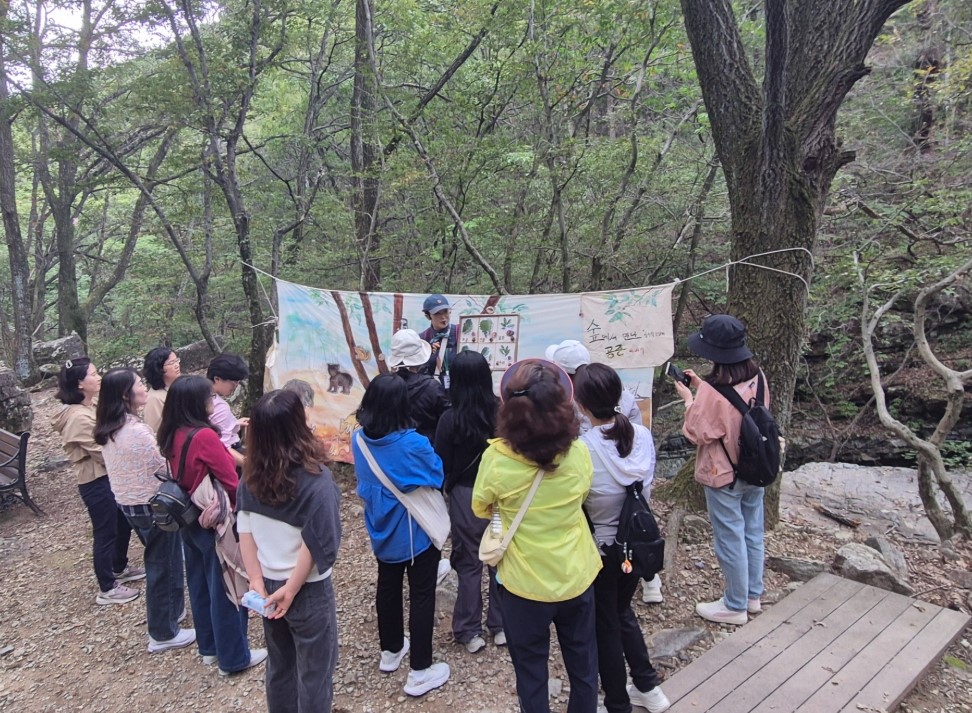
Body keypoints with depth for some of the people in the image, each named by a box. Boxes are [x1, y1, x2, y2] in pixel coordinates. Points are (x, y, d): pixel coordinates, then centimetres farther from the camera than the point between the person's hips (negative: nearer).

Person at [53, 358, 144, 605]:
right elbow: (104, 453, -22)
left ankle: (119, 569, 43)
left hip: (110, 476, 9)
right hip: (96, 482, -9)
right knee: (106, 533, 4)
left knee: (123, 524, 23)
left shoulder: (91, 407, 6)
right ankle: (107, 589, 19)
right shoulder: (79, 418, -24)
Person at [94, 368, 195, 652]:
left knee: (157, 561, 24)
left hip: (127, 503, 9)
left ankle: (172, 610, 40)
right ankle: (164, 634, 19)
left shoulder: (108, 431, 2)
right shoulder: (137, 431, -26)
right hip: (152, 505, -9)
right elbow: (164, 468, -19)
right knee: (162, 566, 6)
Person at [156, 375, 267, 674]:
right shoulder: (204, 435, -25)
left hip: (189, 521, 8)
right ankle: (234, 657, 20)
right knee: (226, 590, 6)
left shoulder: (172, 435, -1)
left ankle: (209, 646, 37)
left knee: (200, 584, 21)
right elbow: (231, 481, -18)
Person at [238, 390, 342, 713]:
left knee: (279, 665, 24)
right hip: (307, 590, -5)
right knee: (314, 672, 14)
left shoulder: (252, 474, -6)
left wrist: (257, 580, -1)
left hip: (268, 586, 6)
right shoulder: (315, 478, -23)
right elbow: (316, 543, -22)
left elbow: (245, 529, -3)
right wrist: (291, 589, -12)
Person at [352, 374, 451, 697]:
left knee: (388, 586, 23)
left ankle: (390, 651, 41)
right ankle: (419, 672, 17)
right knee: (421, 595, 8)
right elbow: (437, 477, -12)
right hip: (416, 531, -6)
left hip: (382, 529, 6)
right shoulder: (413, 444, -28)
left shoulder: (359, 439, -10)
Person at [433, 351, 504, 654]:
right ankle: (501, 625, 29)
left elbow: (441, 466, -9)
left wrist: (446, 487, 9)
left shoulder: (450, 419, -16)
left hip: (466, 496, -2)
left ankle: (470, 631, 23)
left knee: (469, 564, 12)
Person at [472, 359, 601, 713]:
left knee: (530, 668, 20)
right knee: (582, 662, 25)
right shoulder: (579, 452, -16)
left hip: (525, 582, -2)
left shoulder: (496, 458, -23)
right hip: (577, 576, 3)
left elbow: (480, 509, -4)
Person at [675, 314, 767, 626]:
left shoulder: (714, 391, -28)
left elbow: (697, 433, -17)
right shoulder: (757, 376, -5)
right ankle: (752, 594, 38)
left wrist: (689, 398, -6)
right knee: (753, 533, 20)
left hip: (724, 475, -7)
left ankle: (735, 606, 24)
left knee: (730, 540, 8)